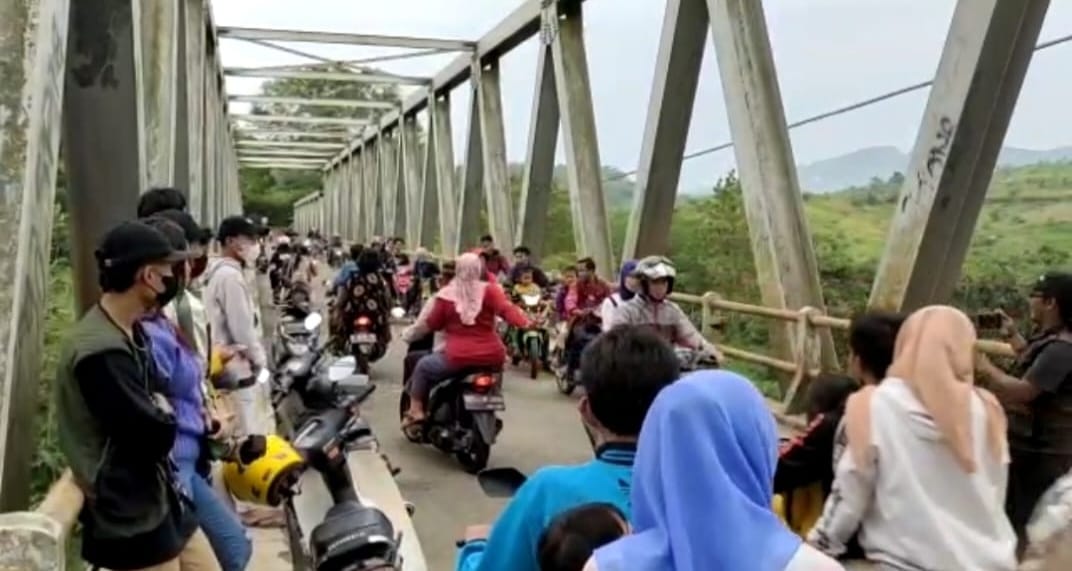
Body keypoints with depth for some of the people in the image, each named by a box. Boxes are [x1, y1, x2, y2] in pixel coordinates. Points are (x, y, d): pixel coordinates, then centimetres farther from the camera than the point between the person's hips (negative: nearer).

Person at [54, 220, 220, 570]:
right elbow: (156, 435, -26)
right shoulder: (100, 350, -25)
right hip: (129, 518, -9)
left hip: (160, 499, 9)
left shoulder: (131, 333, 7)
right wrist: (164, 414, -5)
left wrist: (160, 413, -8)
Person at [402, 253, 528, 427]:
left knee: (423, 367, 22)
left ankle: (416, 411, 16)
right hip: (492, 357, 2)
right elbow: (506, 308, -16)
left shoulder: (446, 295, -2)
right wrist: (525, 323, -19)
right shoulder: (489, 290, -1)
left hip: (459, 357, -2)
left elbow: (433, 324, 6)